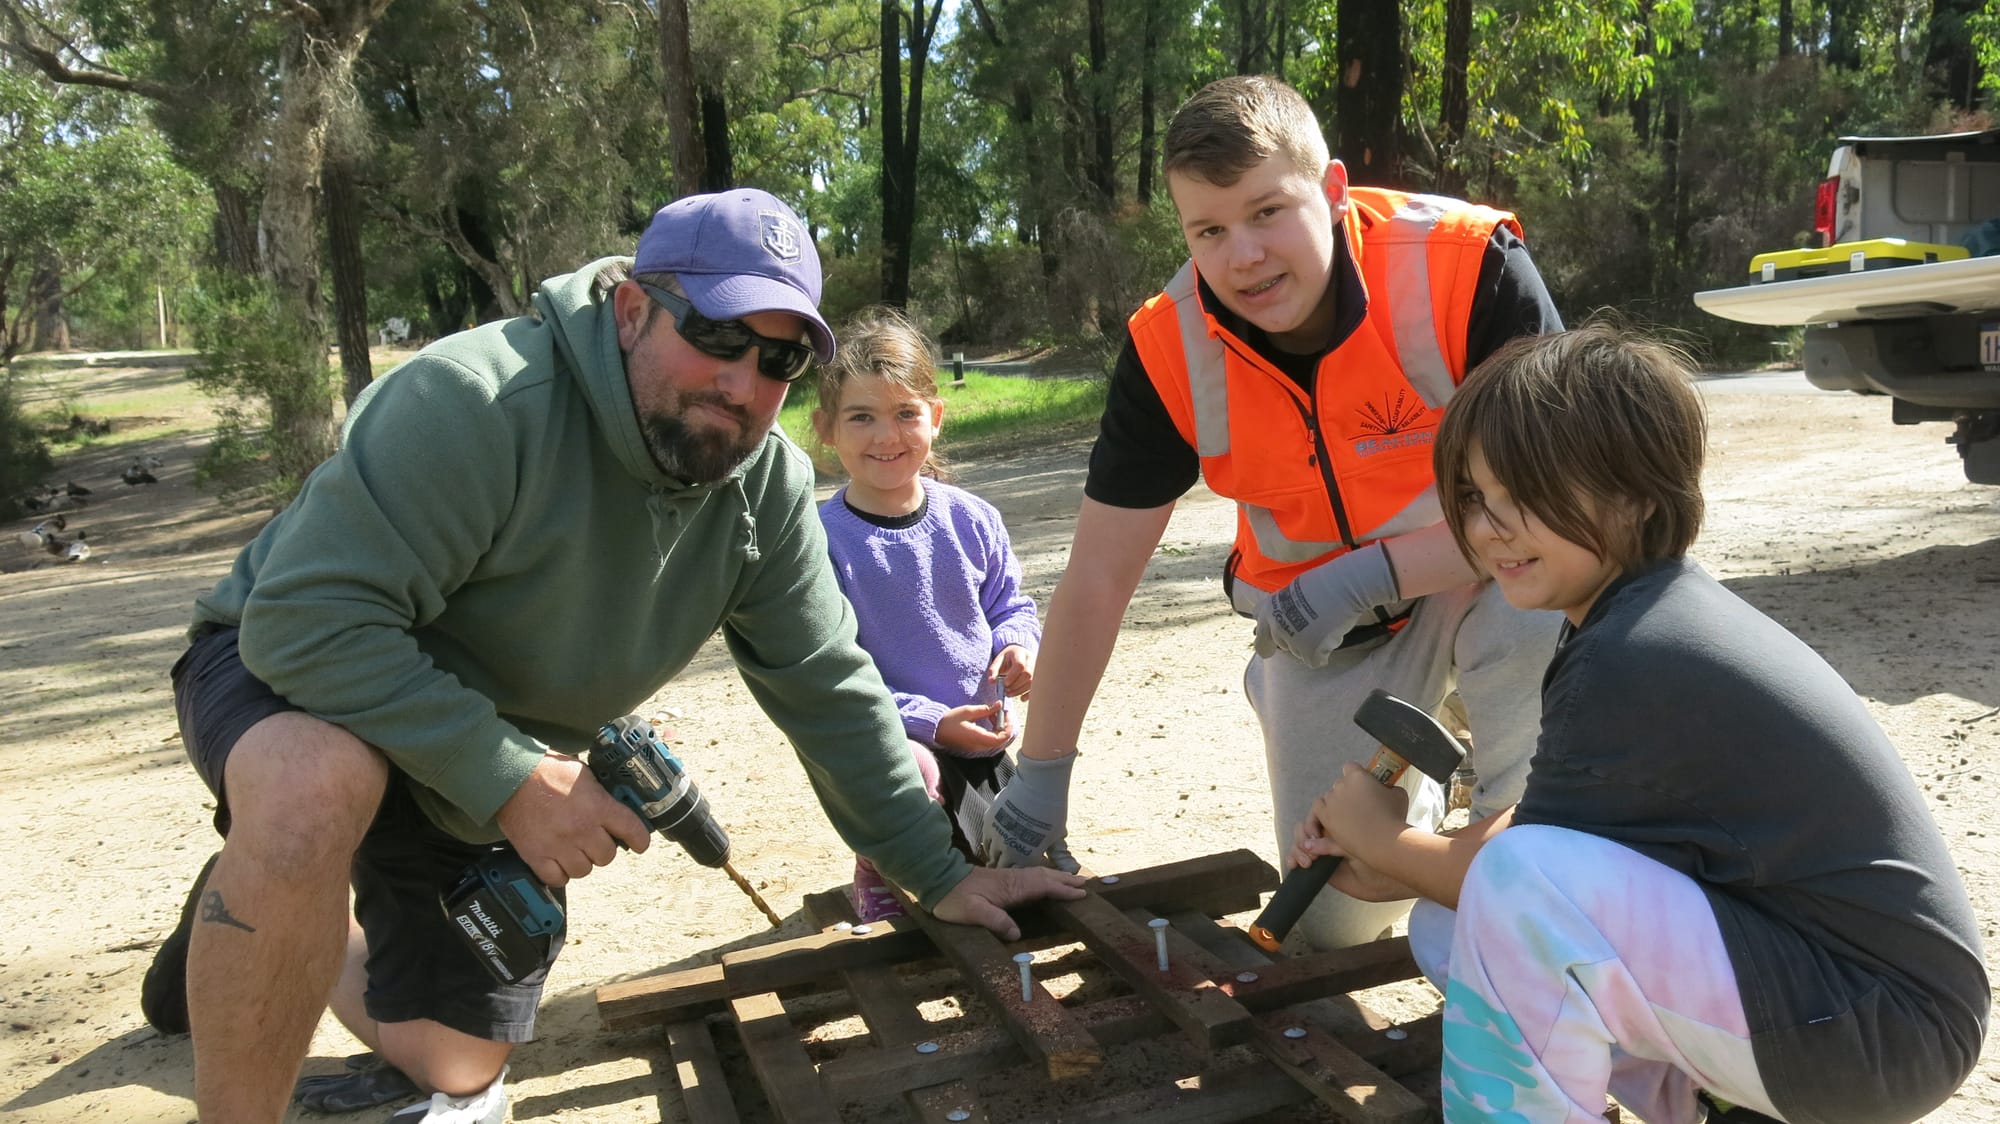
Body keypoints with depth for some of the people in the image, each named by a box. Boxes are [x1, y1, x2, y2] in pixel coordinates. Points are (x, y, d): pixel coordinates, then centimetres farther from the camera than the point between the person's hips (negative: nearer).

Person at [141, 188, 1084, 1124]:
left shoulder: (767, 489, -14)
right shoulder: (480, 401, -33)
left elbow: (827, 688, -6)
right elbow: (308, 620, -35)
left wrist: (937, 875, -3)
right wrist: (508, 779, -38)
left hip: (486, 784, 6)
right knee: (315, 791, -43)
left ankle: (274, 930, 41)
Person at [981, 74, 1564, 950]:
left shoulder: (1469, 265, -28)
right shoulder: (1169, 350, -19)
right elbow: (1097, 578, -13)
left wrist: (1375, 573, -35)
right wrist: (1040, 775, -9)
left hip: (1483, 573, -2)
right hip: (1321, 627, 2)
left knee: (1530, 616, -39)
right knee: (1337, 922, 3)